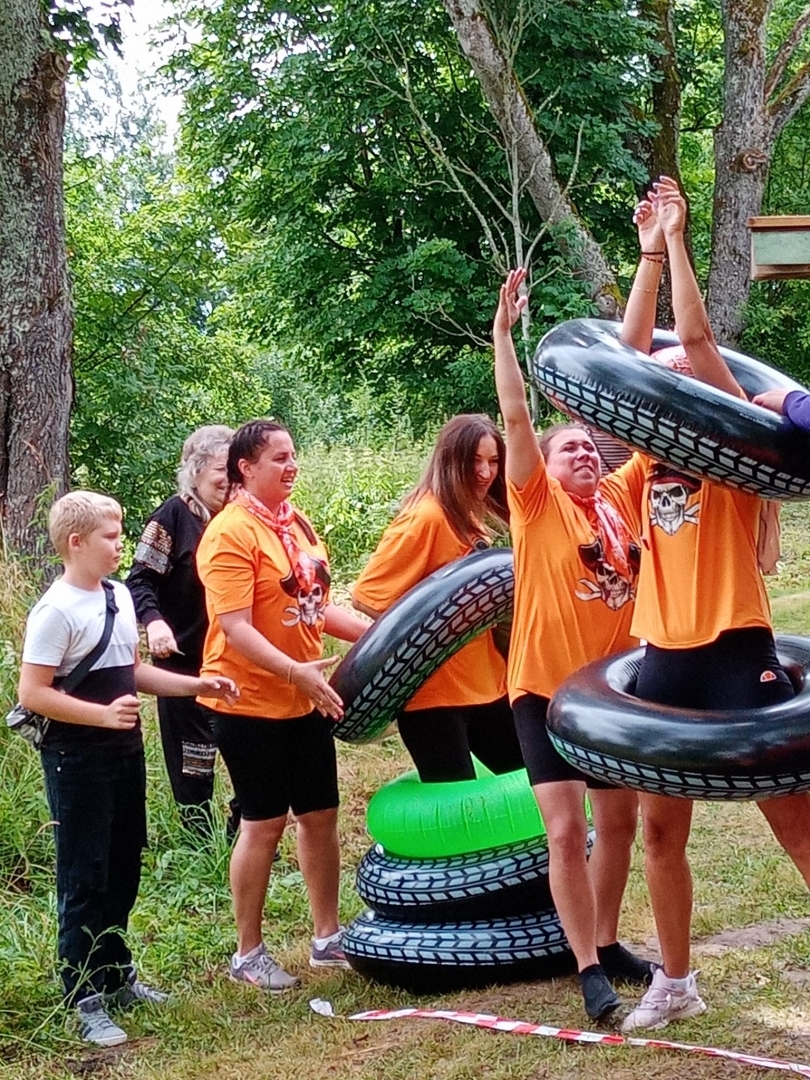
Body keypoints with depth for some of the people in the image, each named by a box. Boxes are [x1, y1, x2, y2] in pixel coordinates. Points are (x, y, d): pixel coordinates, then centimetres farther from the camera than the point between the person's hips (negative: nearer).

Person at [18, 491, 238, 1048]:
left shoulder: (120, 596, 8)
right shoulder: (56, 612, -17)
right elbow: (33, 693, -20)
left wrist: (198, 684, 11)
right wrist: (103, 714, -28)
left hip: (125, 755, 8)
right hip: (77, 762, -8)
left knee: (123, 871, 16)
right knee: (84, 878, 0)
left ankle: (117, 974, 32)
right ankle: (85, 998, 9)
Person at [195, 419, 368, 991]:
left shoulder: (298, 524, 9)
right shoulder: (231, 534, -16)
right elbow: (235, 628, -23)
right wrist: (297, 671, -31)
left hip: (305, 702, 8)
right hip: (250, 703, -7)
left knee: (321, 815, 13)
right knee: (265, 823, 1)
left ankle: (328, 938, 27)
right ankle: (249, 954, 16)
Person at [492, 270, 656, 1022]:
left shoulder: (620, 501, 5)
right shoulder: (539, 504, -5)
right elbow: (516, 418, -15)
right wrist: (502, 332, -21)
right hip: (546, 686, -5)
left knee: (618, 821, 13)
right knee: (565, 831, -6)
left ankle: (608, 943, 29)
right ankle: (588, 969, 1)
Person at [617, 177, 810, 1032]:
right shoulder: (651, 461, 11)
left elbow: (695, 337, -12)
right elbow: (633, 350, 6)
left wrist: (678, 241, -7)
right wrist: (648, 252, 5)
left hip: (735, 655, -6)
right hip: (664, 661, 6)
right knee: (660, 829, 12)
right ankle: (675, 983, 26)